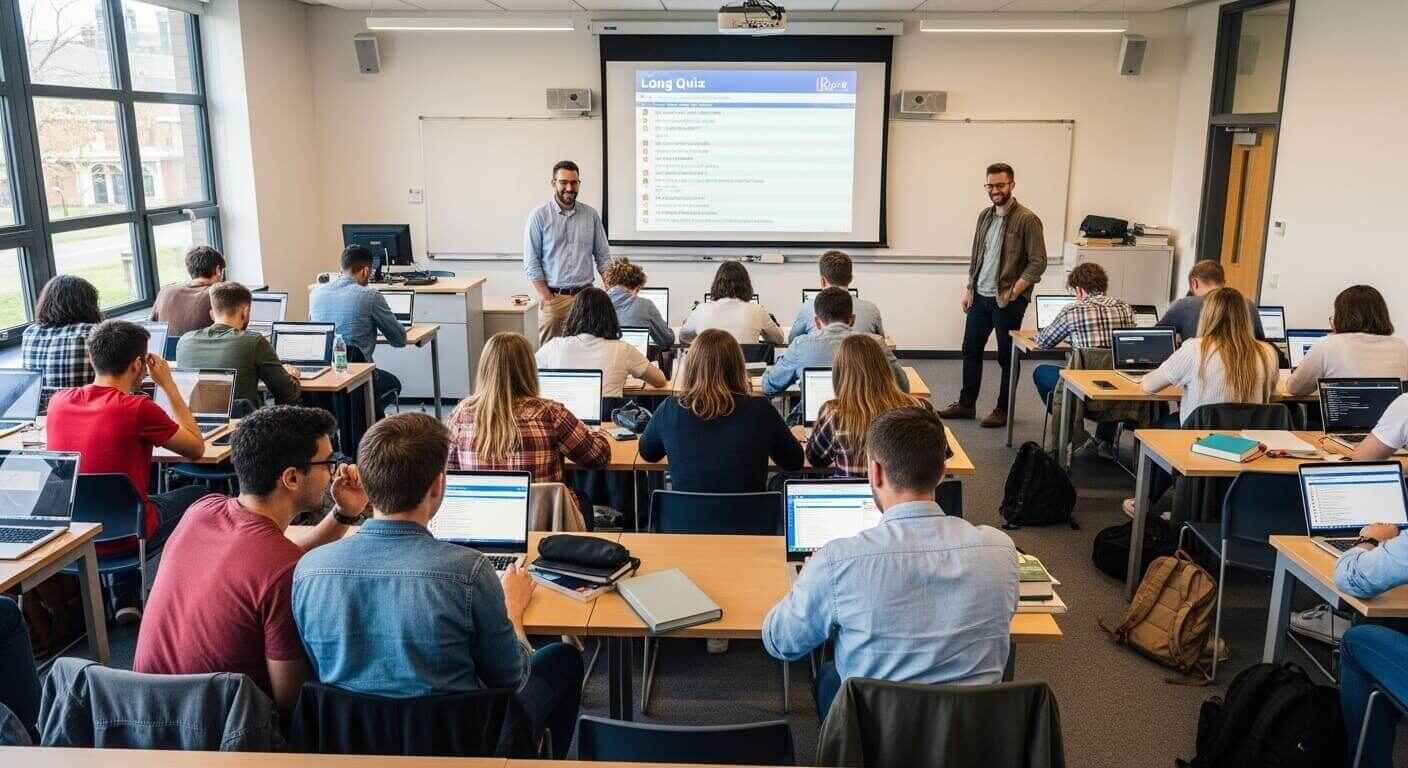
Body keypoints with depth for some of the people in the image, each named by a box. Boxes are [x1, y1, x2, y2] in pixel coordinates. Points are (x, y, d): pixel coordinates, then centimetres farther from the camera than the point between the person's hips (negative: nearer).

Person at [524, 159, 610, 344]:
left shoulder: (591, 215, 8)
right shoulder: (539, 216, -1)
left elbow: (603, 257, 11)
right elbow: (531, 263, -3)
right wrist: (547, 298, -9)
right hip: (553, 297, -2)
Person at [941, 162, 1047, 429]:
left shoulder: (1027, 219, -11)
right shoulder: (984, 216, 10)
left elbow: (1038, 262, -12)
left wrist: (1013, 293, -18)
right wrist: (969, 290, 9)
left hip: (1007, 300, -7)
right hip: (980, 296, 7)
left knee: (1007, 357, 4)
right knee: (971, 349, 12)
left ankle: (1003, 409, 16)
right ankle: (966, 404, 24)